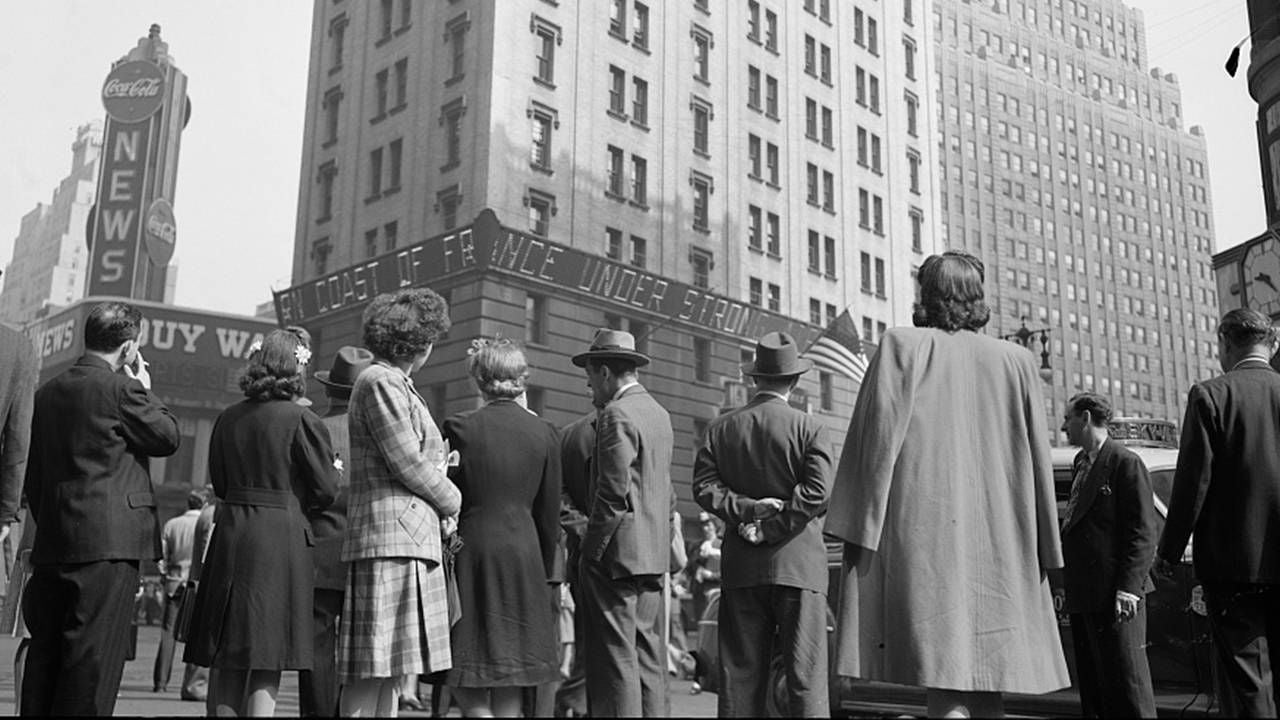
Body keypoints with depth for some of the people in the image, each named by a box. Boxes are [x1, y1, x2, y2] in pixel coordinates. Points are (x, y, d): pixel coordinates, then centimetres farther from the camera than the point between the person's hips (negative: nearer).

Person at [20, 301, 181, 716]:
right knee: (94, 653, -4)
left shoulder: (46, 392, 13)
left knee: (46, 649, 13)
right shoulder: (121, 387, -10)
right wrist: (145, 389, 9)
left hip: (51, 541, 8)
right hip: (109, 540, -7)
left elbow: (32, 475, 17)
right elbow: (168, 437, 0)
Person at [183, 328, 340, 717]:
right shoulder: (301, 420, -9)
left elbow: (219, 483, 14)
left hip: (231, 530, 5)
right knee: (269, 656, 1)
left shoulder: (228, 418, 6)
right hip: (281, 536, -5)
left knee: (230, 658, 13)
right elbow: (326, 490, -6)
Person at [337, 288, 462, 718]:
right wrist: (452, 501, 1)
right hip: (389, 536, -10)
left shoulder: (398, 385, 22)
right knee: (371, 669, -9)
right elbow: (407, 464, -13)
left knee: (392, 667, 8)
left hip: (413, 538, 10)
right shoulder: (380, 382, -8)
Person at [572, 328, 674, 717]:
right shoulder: (659, 413, 15)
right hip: (654, 554, 9)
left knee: (616, 659, -5)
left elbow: (614, 492, -18)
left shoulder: (617, 415, -13)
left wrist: (592, 548, -11)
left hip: (618, 553, -9)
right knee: (649, 657, 12)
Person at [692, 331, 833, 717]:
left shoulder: (721, 428, 8)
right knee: (805, 676, -1)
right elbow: (818, 493, -13)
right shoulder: (808, 428, -3)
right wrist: (770, 530, -9)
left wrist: (746, 509, -7)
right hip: (798, 565, -3)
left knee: (740, 674, 7)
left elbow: (704, 487, -1)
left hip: (741, 568, 3)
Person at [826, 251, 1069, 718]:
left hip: (925, 534, -3)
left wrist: (859, 529, -4)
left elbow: (877, 438, -5)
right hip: (999, 545, 4)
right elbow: (1038, 460, 12)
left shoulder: (902, 347, 3)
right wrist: (1044, 552, 17)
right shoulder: (1016, 361, 11)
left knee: (944, 682, -10)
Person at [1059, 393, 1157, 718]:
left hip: (1115, 596, -9)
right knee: (1092, 687, 13)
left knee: (1127, 688, -4)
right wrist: (1067, 585, 15)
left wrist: (1128, 587, -20)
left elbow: (1143, 532, -13)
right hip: (1083, 596, 9)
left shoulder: (1125, 462, -8)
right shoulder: (1081, 464, 18)